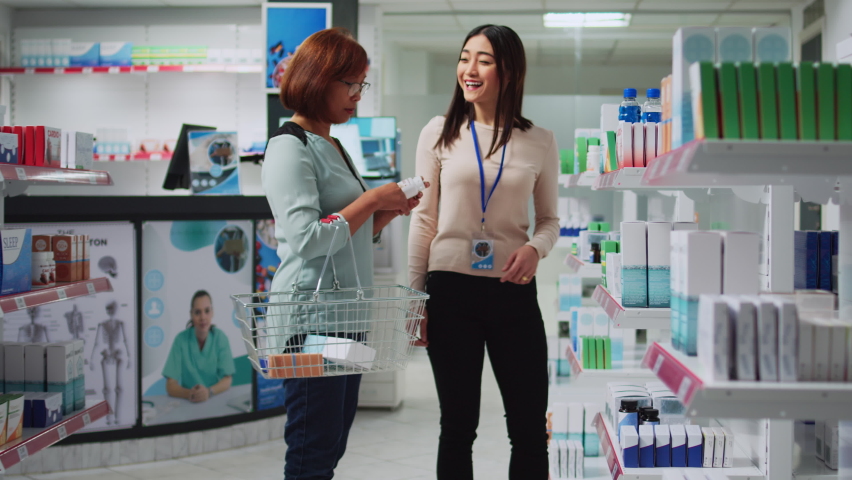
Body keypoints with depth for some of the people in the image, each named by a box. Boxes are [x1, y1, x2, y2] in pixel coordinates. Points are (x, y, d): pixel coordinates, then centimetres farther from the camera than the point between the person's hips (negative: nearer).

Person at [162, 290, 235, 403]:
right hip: (187, 402, 0)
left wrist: (209, 392, -24)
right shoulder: (181, 340, -5)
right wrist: (188, 393, -27)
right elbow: (170, 386, -8)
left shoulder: (221, 338, -3)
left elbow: (227, 381, -5)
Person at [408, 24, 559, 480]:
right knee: (457, 426, 9)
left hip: (514, 293, 1)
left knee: (529, 428, 4)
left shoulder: (539, 143, 3)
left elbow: (549, 218, 12)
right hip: (451, 291, 0)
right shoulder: (440, 134, 2)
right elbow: (423, 220, 4)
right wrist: (414, 298, 1)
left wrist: (535, 247, -11)